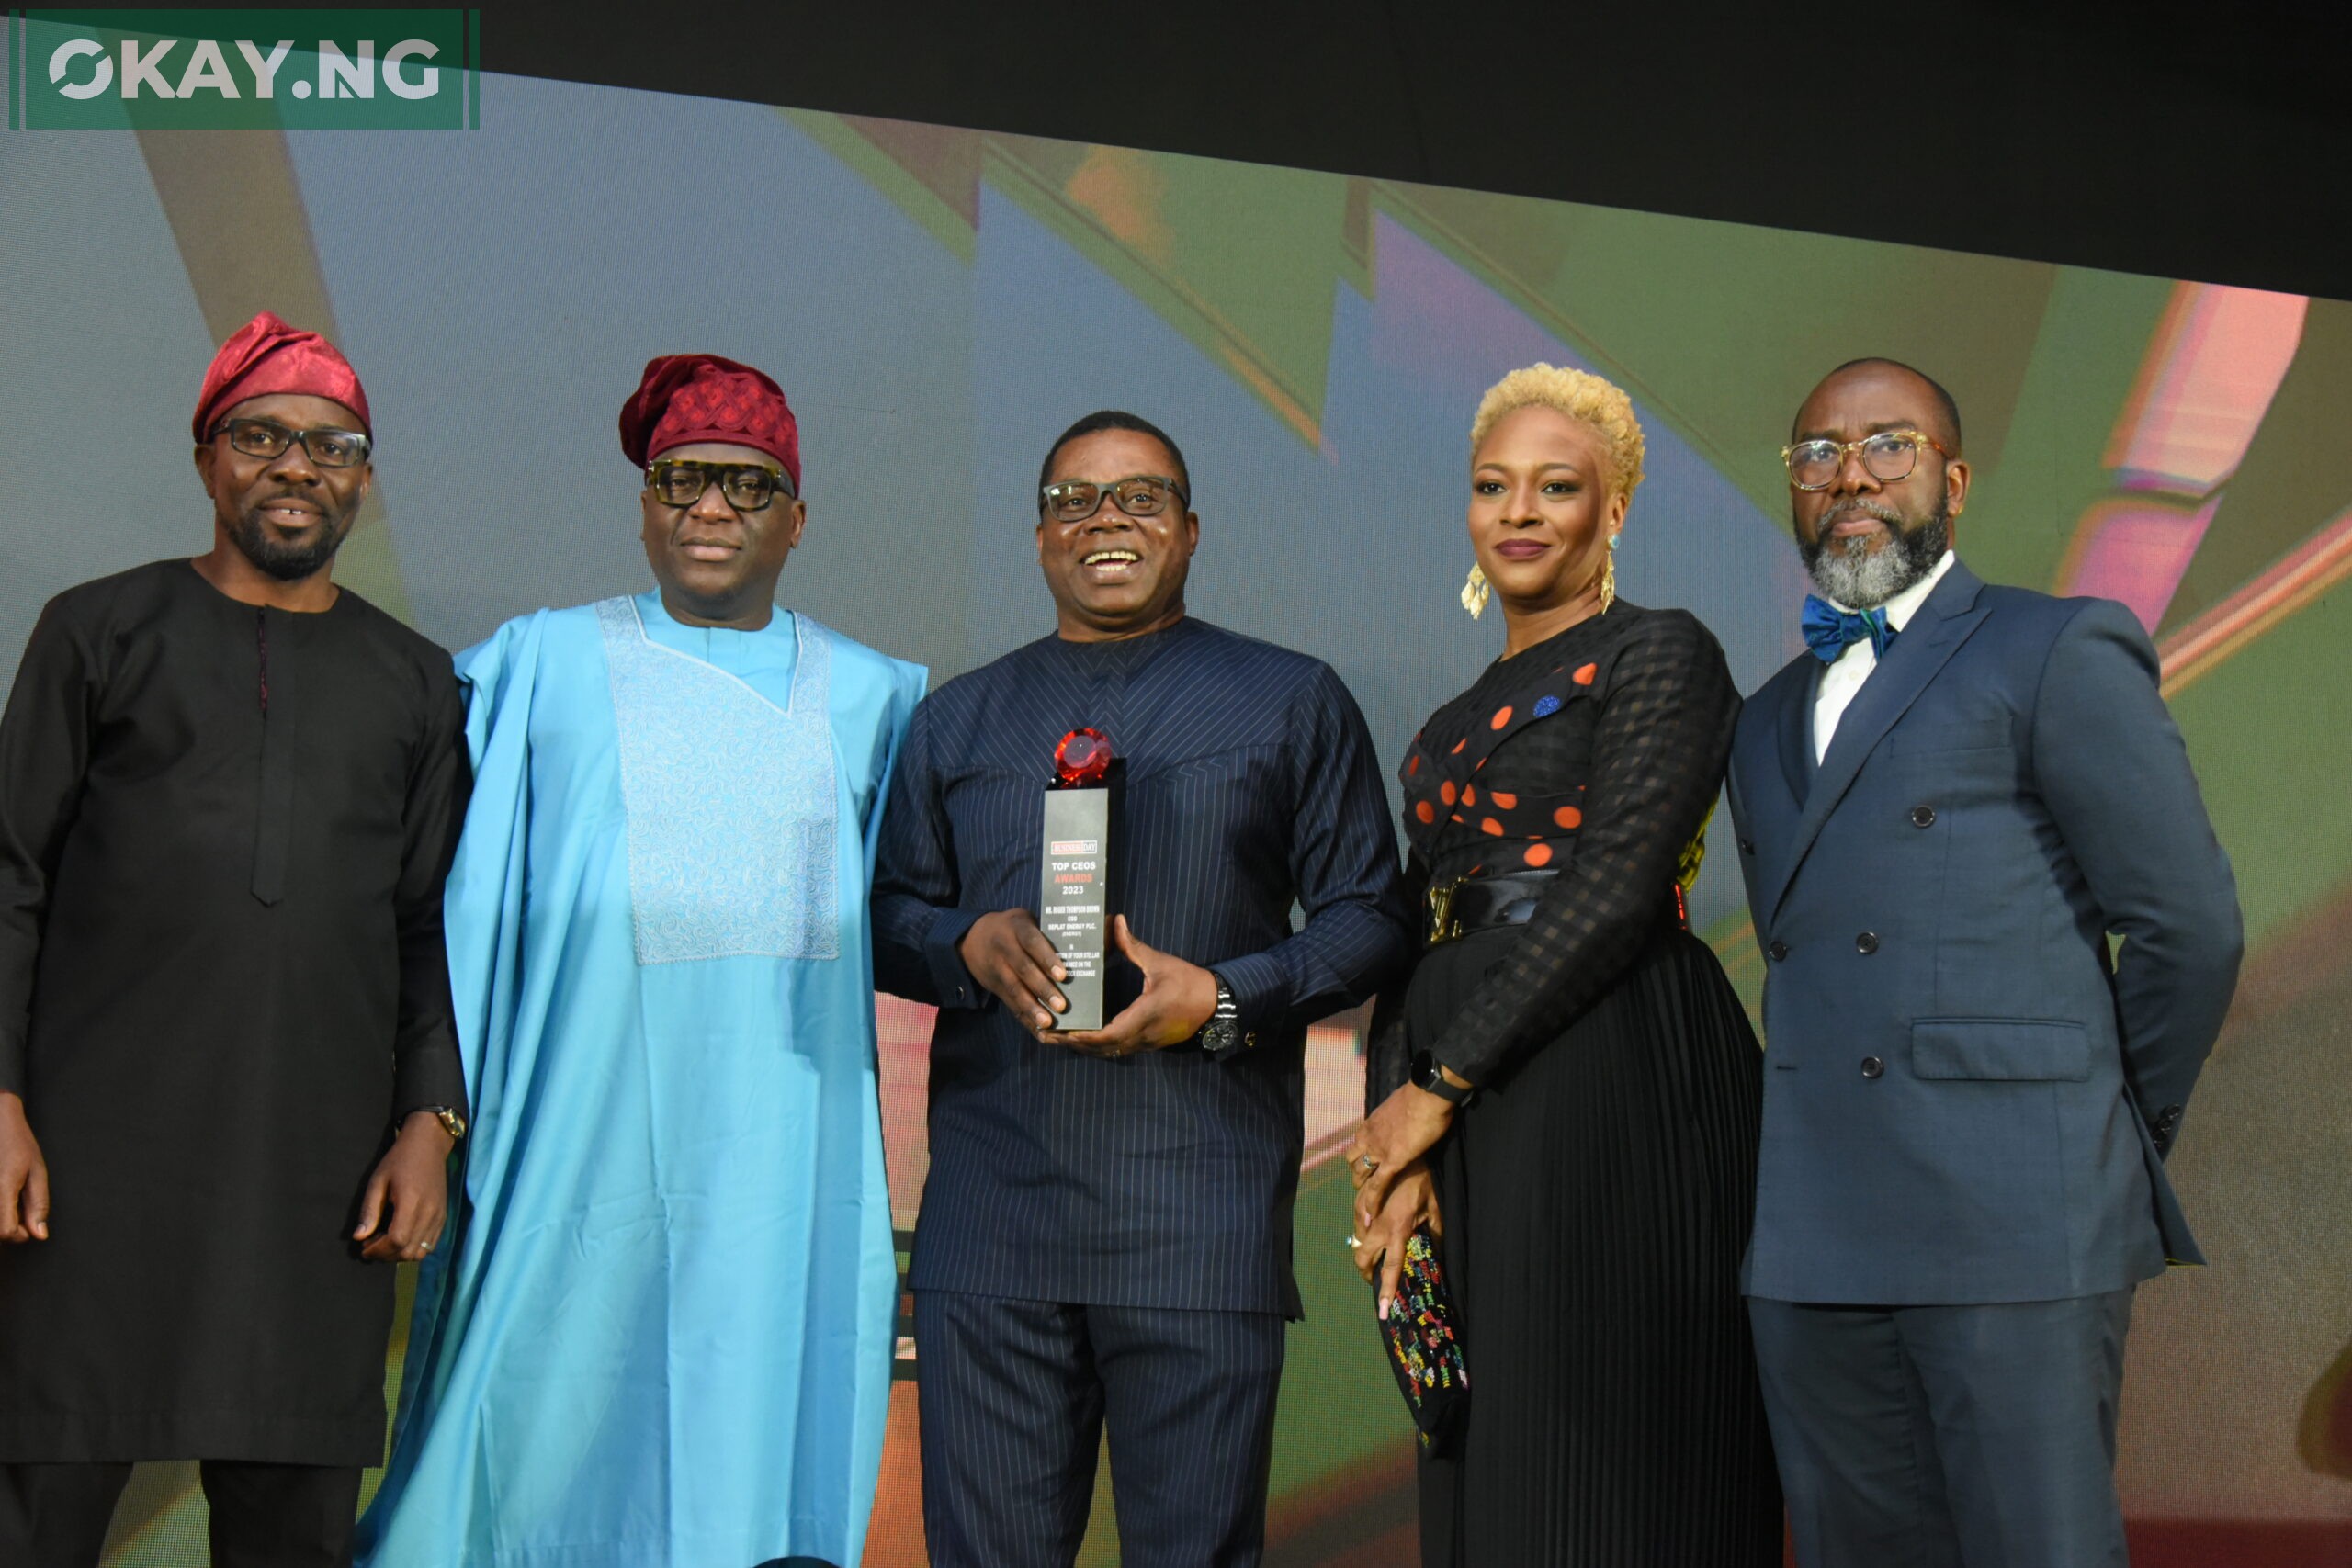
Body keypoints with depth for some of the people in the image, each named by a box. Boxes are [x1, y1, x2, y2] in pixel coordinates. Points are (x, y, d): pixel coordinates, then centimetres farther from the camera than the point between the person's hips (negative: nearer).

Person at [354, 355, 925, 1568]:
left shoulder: (867, 697, 13)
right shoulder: (546, 667, 8)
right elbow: (473, 894, 8)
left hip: (781, 1141, 2)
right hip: (587, 1132, -1)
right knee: (554, 1437, 0)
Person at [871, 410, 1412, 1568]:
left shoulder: (1293, 702, 11)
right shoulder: (958, 720, 18)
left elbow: (1368, 915, 7)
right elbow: (886, 918, 17)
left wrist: (1224, 999, -10)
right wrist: (971, 943, -6)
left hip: (1202, 1220, -2)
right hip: (989, 1215, 2)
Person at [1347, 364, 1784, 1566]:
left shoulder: (1660, 654, -1)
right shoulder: (1457, 724, 22)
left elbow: (1616, 891, -12)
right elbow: (1411, 931, 16)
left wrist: (1439, 1084, -12)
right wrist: (1396, 1145, 0)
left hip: (1616, 1096, -7)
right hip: (1471, 1138, 7)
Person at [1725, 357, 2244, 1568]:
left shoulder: (2058, 653, 1)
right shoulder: (1769, 720, 21)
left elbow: (2191, 929, -2)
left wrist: (2121, 1142, 5)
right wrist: (1826, 1147, 14)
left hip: (2015, 1237, -6)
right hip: (1812, 1249, 6)